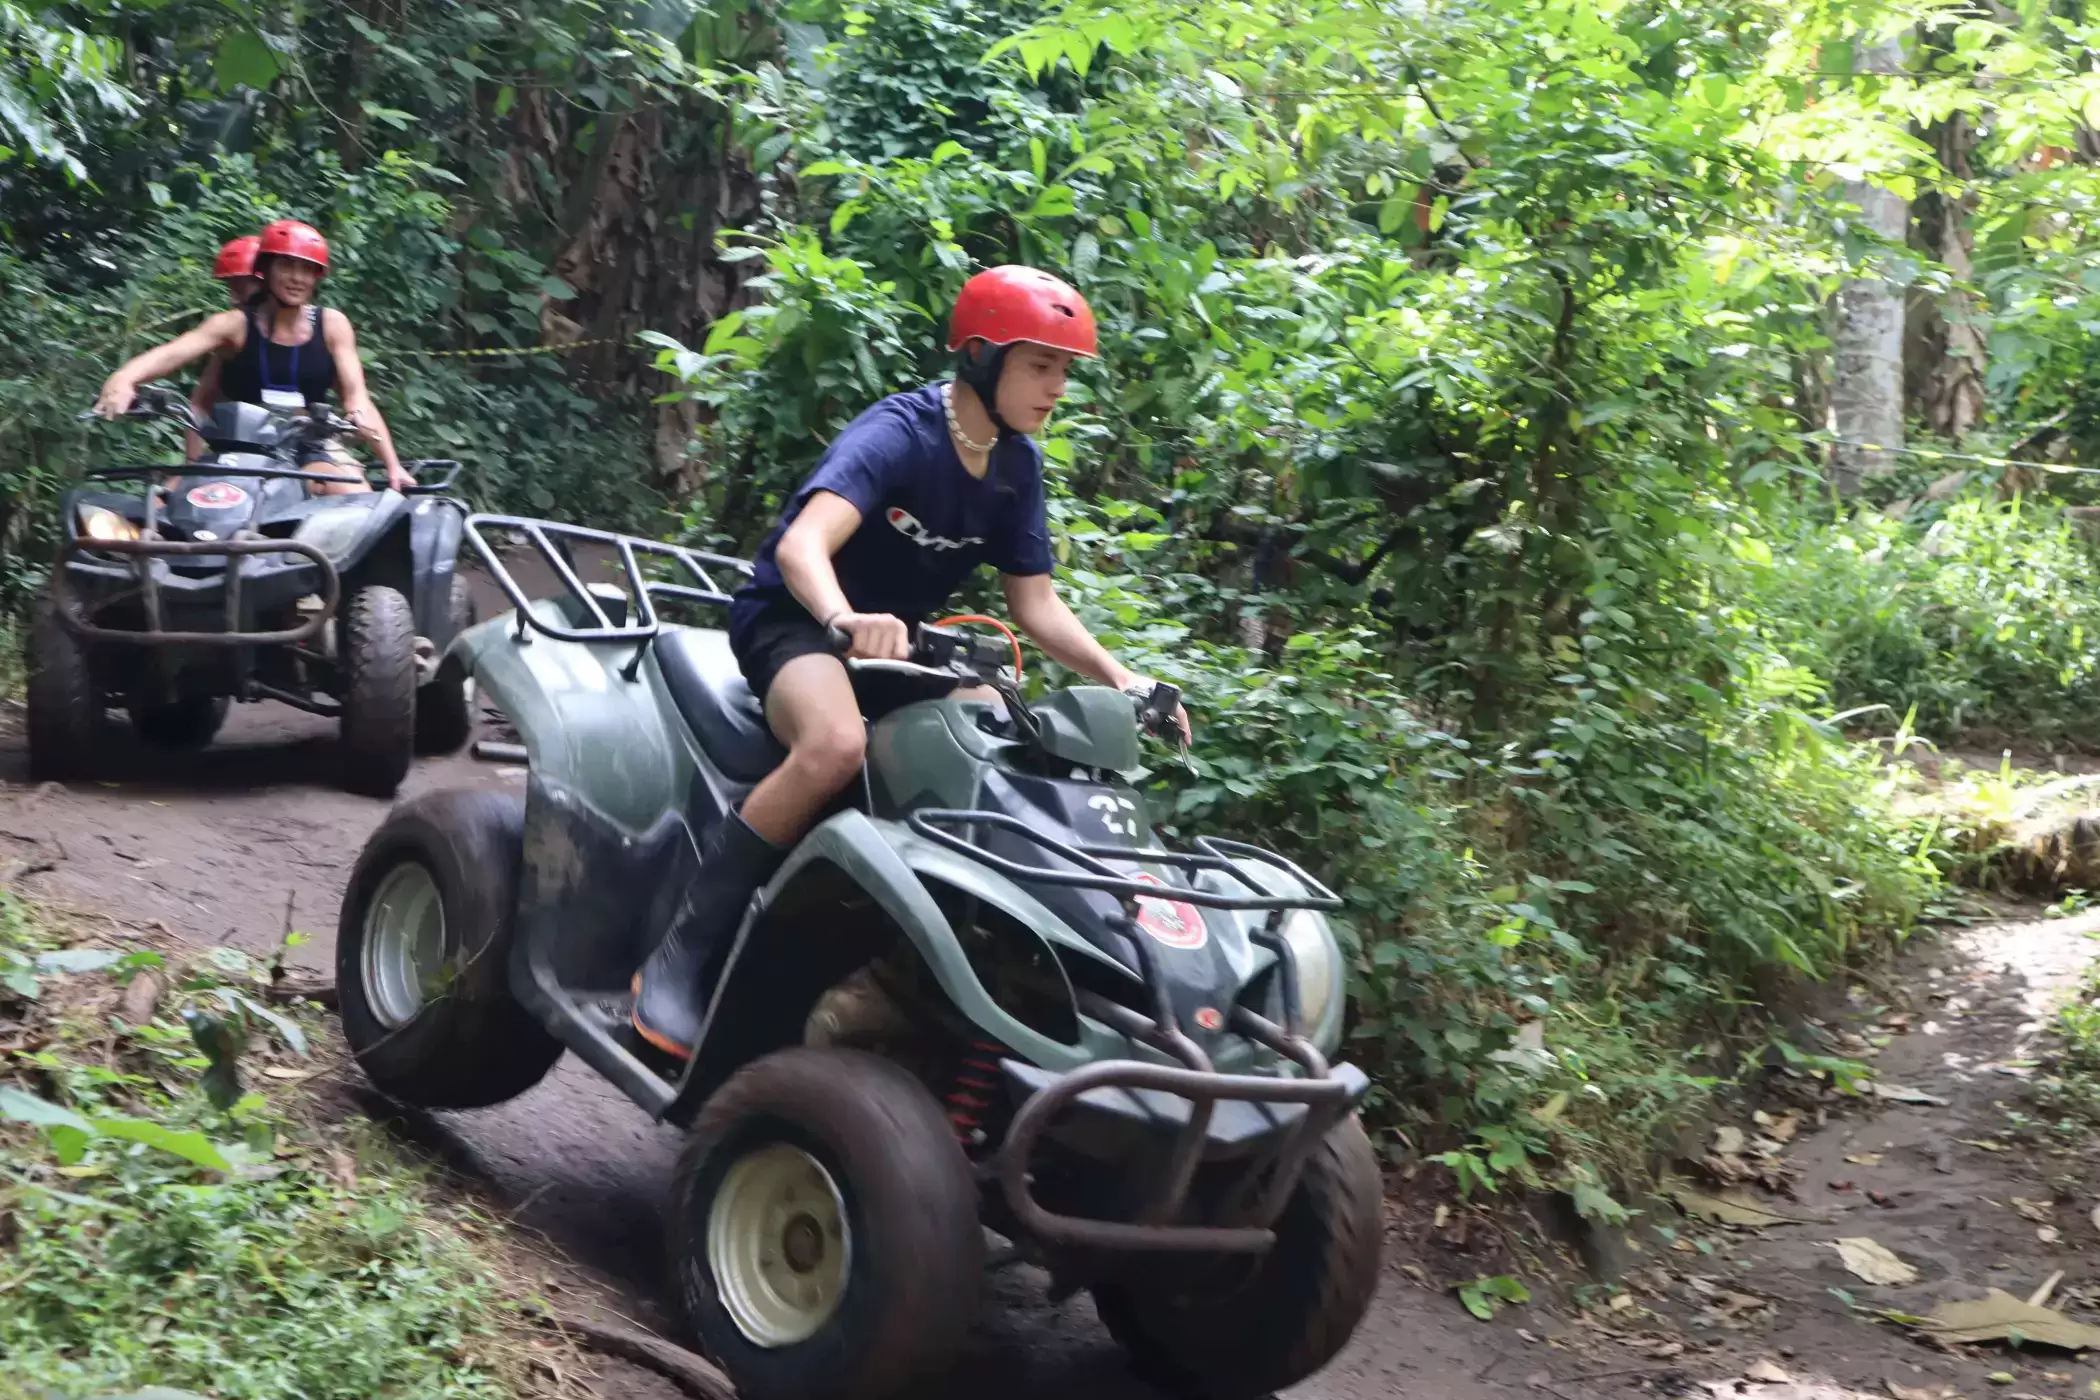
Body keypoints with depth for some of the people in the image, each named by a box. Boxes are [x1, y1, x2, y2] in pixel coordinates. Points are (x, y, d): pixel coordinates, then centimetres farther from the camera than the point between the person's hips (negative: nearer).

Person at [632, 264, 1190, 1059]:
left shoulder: (1016, 463, 2)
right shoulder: (896, 434, -21)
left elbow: (1035, 603, 4)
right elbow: (803, 545, -38)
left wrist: (1118, 678, -12)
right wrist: (846, 619, -59)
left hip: (898, 636, 8)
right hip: (794, 617, -8)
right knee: (836, 744, -38)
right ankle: (678, 961, -30)